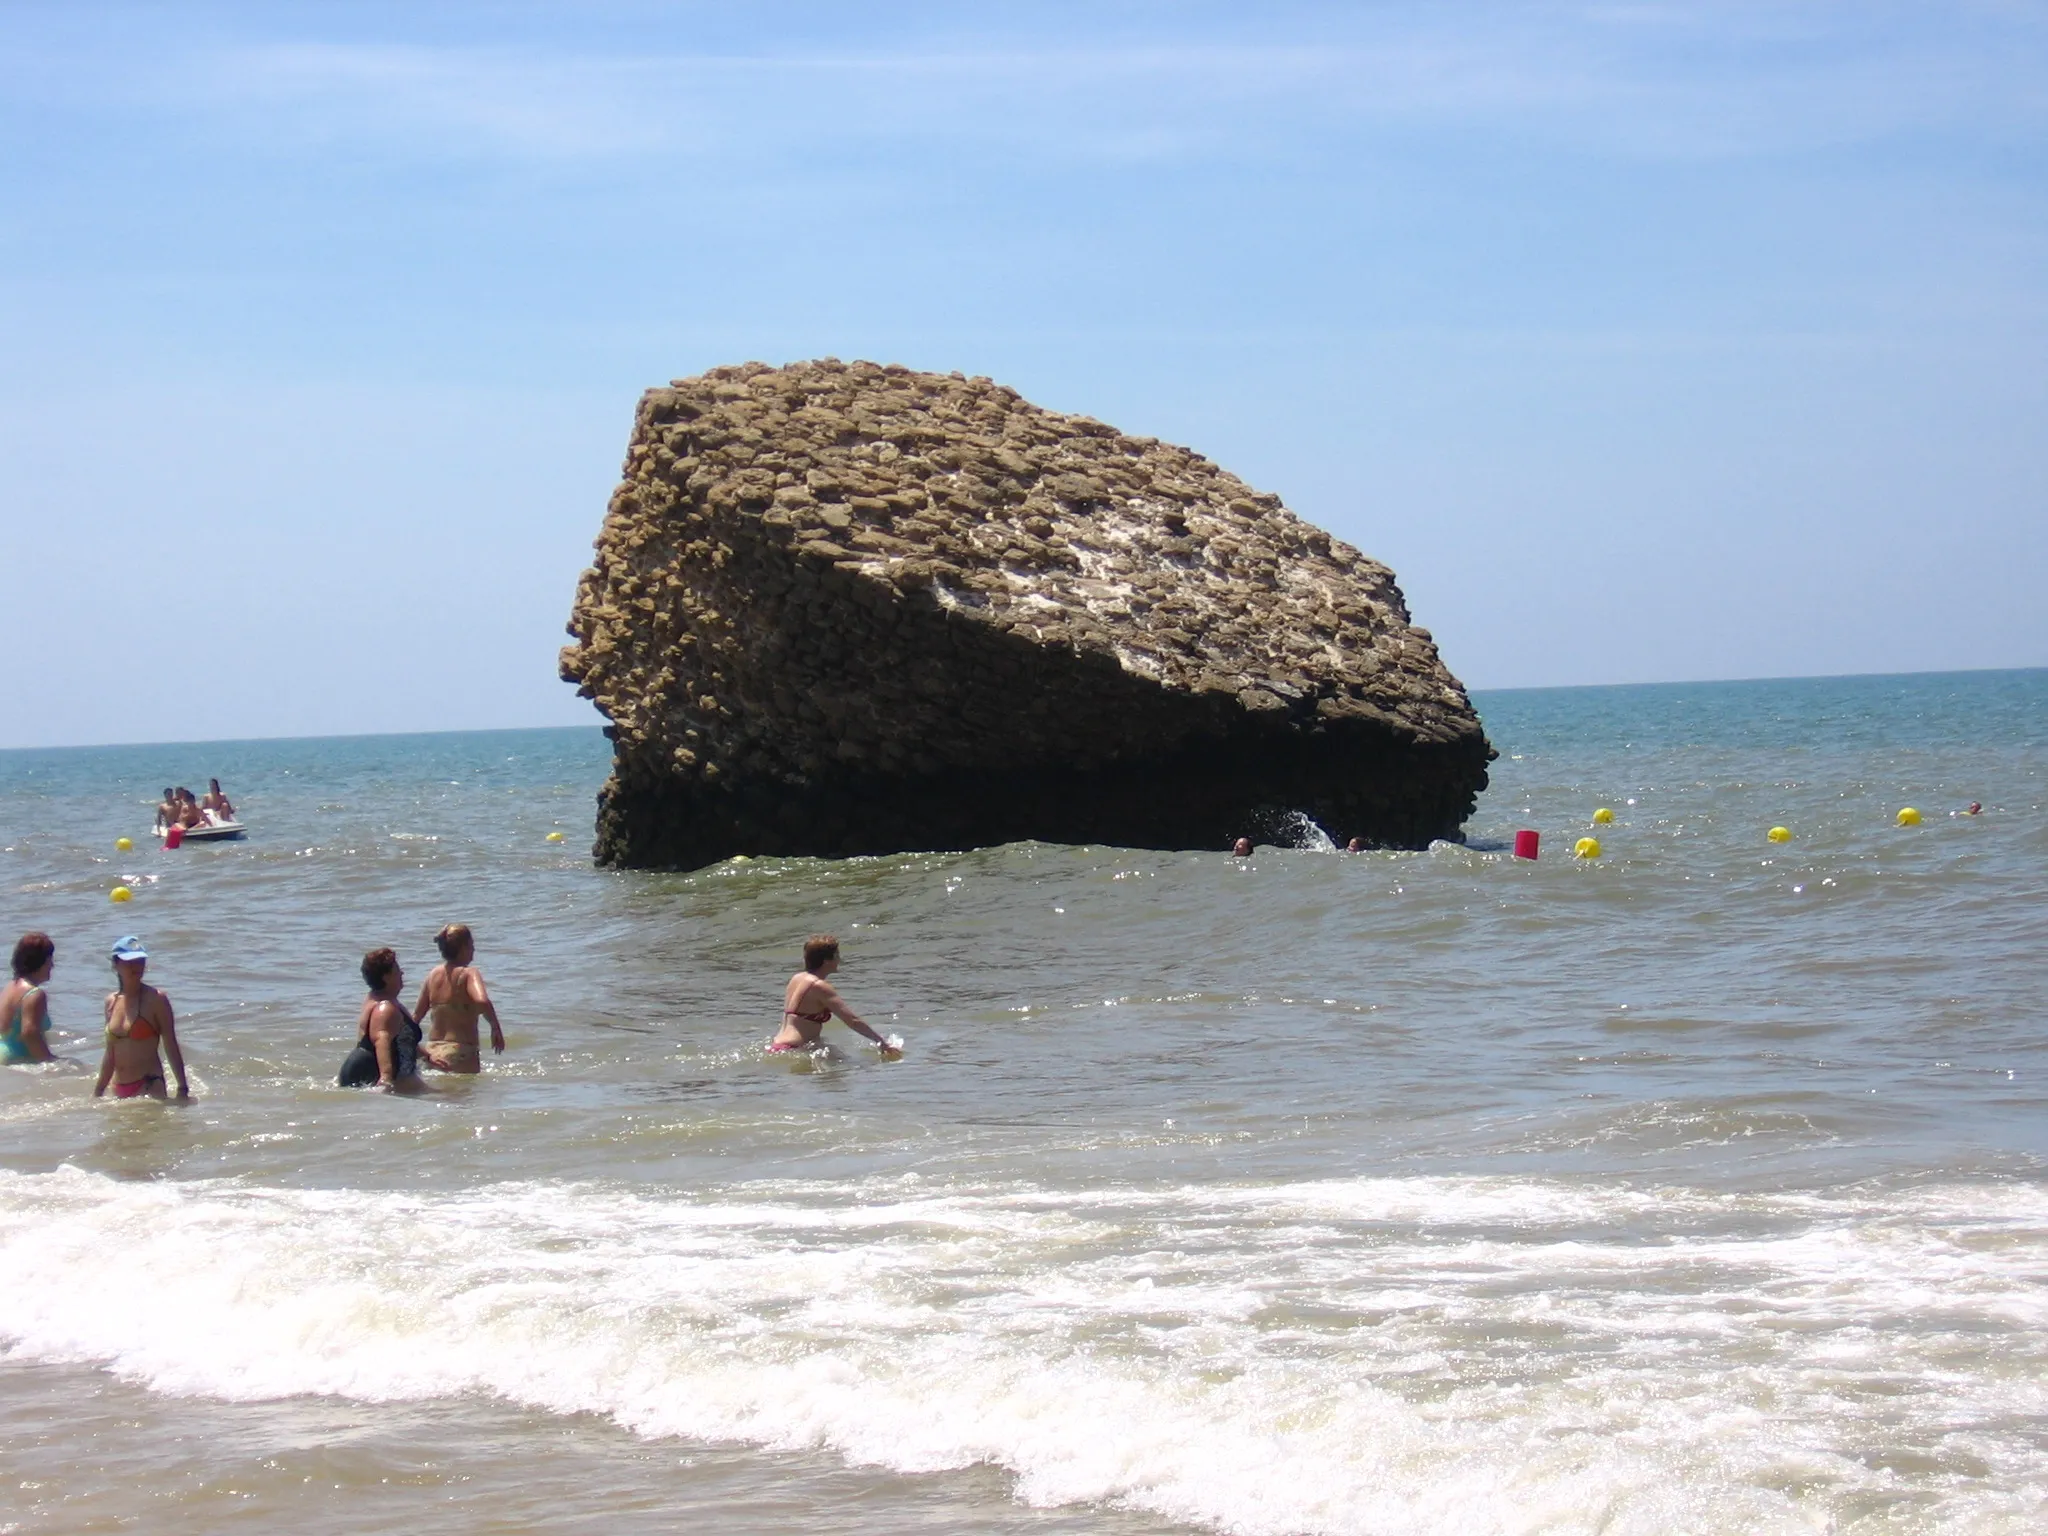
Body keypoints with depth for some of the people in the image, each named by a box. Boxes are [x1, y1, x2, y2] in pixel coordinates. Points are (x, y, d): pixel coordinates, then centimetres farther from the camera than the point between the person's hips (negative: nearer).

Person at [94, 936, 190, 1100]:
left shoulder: (155, 999, -4)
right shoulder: (111, 1001, 11)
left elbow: (171, 1046, -5)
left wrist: (183, 1088, -8)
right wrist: (97, 1093, 20)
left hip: (149, 1086, -6)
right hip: (120, 1090, 6)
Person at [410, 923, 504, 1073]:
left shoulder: (433, 975, 10)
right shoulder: (468, 973, -9)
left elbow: (416, 1015, 13)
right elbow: (482, 1001, -29)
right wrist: (496, 1027, -16)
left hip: (433, 1049, 6)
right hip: (460, 1053, -6)